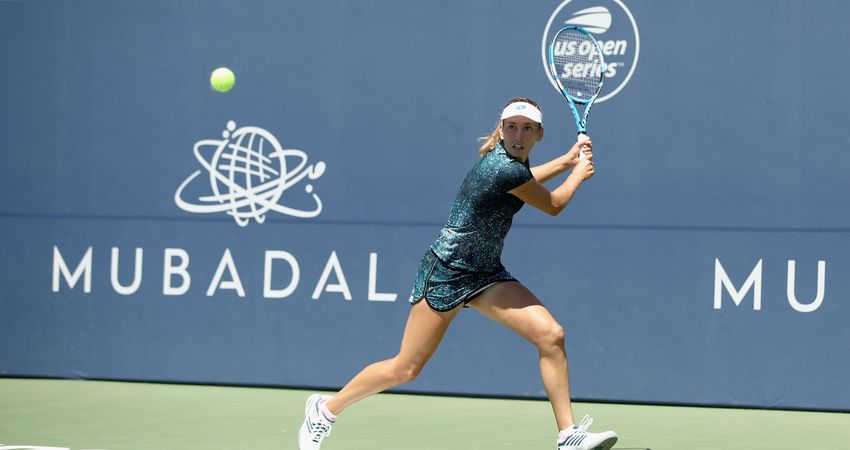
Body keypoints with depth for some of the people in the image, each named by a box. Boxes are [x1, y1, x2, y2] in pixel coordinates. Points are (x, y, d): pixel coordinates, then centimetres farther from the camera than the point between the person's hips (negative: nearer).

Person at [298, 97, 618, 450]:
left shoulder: (509, 159, 1)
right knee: (405, 369, 0)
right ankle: (325, 409, 22)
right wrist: (579, 173, 9)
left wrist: (566, 160, 28)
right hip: (446, 272, -8)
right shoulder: (503, 167, -26)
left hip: (486, 275, 8)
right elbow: (553, 205, -9)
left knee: (551, 335, -11)